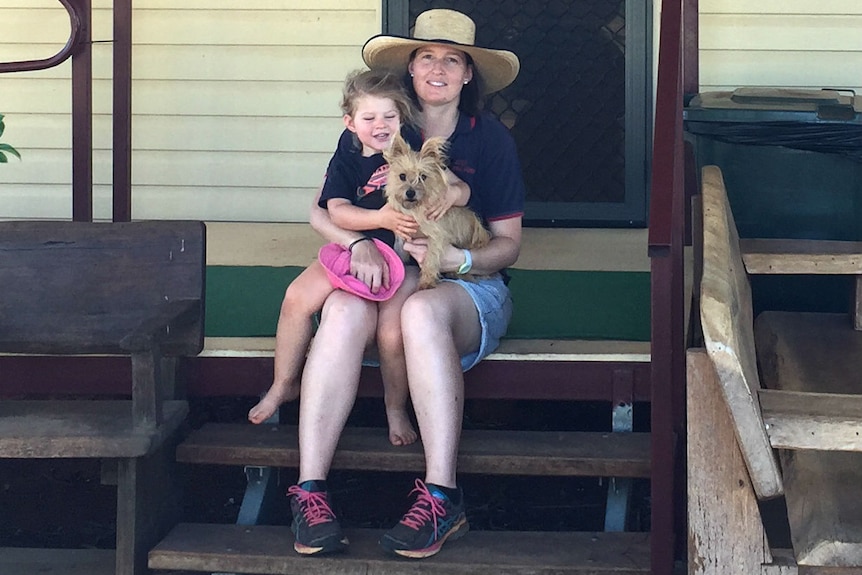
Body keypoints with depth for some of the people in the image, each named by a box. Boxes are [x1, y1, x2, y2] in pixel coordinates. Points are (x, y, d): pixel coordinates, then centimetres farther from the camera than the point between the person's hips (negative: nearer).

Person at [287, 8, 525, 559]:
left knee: (423, 310, -38)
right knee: (344, 310, -34)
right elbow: (323, 212, 4)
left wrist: (456, 259, -18)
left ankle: (442, 499, -42)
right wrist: (358, 242, -18)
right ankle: (310, 490, -39)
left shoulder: (490, 139, 4)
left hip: (469, 288, -1)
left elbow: (508, 244, 3)